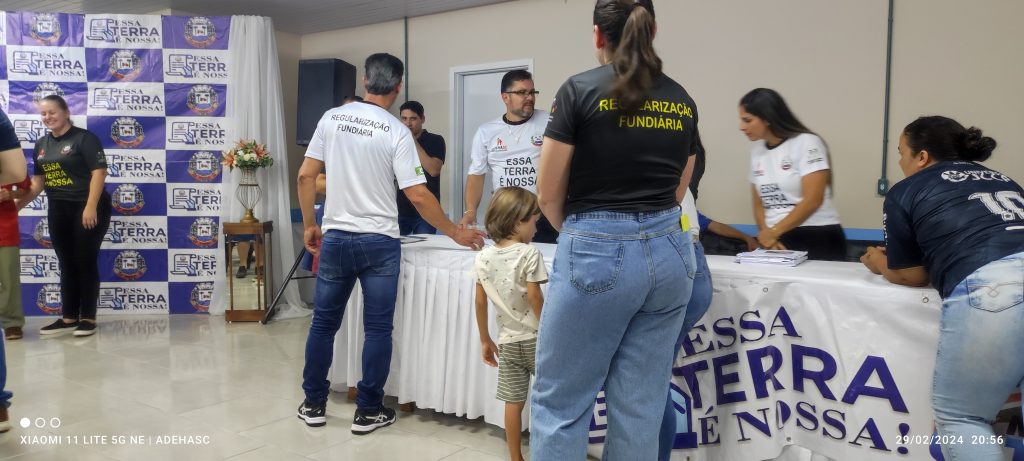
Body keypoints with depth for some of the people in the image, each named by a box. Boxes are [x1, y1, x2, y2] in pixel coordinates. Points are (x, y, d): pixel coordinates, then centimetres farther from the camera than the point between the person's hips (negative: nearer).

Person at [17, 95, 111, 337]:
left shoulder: (84, 138, -7)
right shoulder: (42, 144, 14)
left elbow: (99, 172, -15)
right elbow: (37, 181, 18)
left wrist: (91, 207, -21)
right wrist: (18, 204, 8)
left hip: (88, 209, -7)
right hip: (58, 211, 7)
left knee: (85, 262, -2)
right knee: (67, 264, 10)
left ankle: (88, 318, 5)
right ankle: (69, 317, 18)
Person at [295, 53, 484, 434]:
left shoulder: (332, 117, 2)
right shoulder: (396, 131, -8)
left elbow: (306, 176, 3)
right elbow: (418, 196, -11)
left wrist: (309, 225, 15)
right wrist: (456, 233, -2)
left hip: (335, 238, 3)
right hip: (379, 243, -3)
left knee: (324, 323, 15)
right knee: (377, 329, 7)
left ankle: (314, 404, 25)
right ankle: (368, 412, 14)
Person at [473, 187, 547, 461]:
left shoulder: (483, 258, 4)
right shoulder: (529, 254, -13)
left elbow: (480, 302, 6)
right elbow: (534, 297, -16)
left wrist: (485, 340, 14)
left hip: (507, 341, 5)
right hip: (534, 338, -5)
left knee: (514, 402, 9)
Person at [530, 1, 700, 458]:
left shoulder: (580, 90, -7)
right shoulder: (682, 101, 9)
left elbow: (549, 196, -3)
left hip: (597, 254, -5)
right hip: (669, 253, 6)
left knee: (559, 404, 7)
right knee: (640, 405, 13)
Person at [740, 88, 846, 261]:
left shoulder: (806, 143, -7)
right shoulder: (756, 151, 9)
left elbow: (812, 200, -14)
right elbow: (759, 204, 11)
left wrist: (773, 232, -12)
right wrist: (766, 235, -6)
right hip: (777, 242, 4)